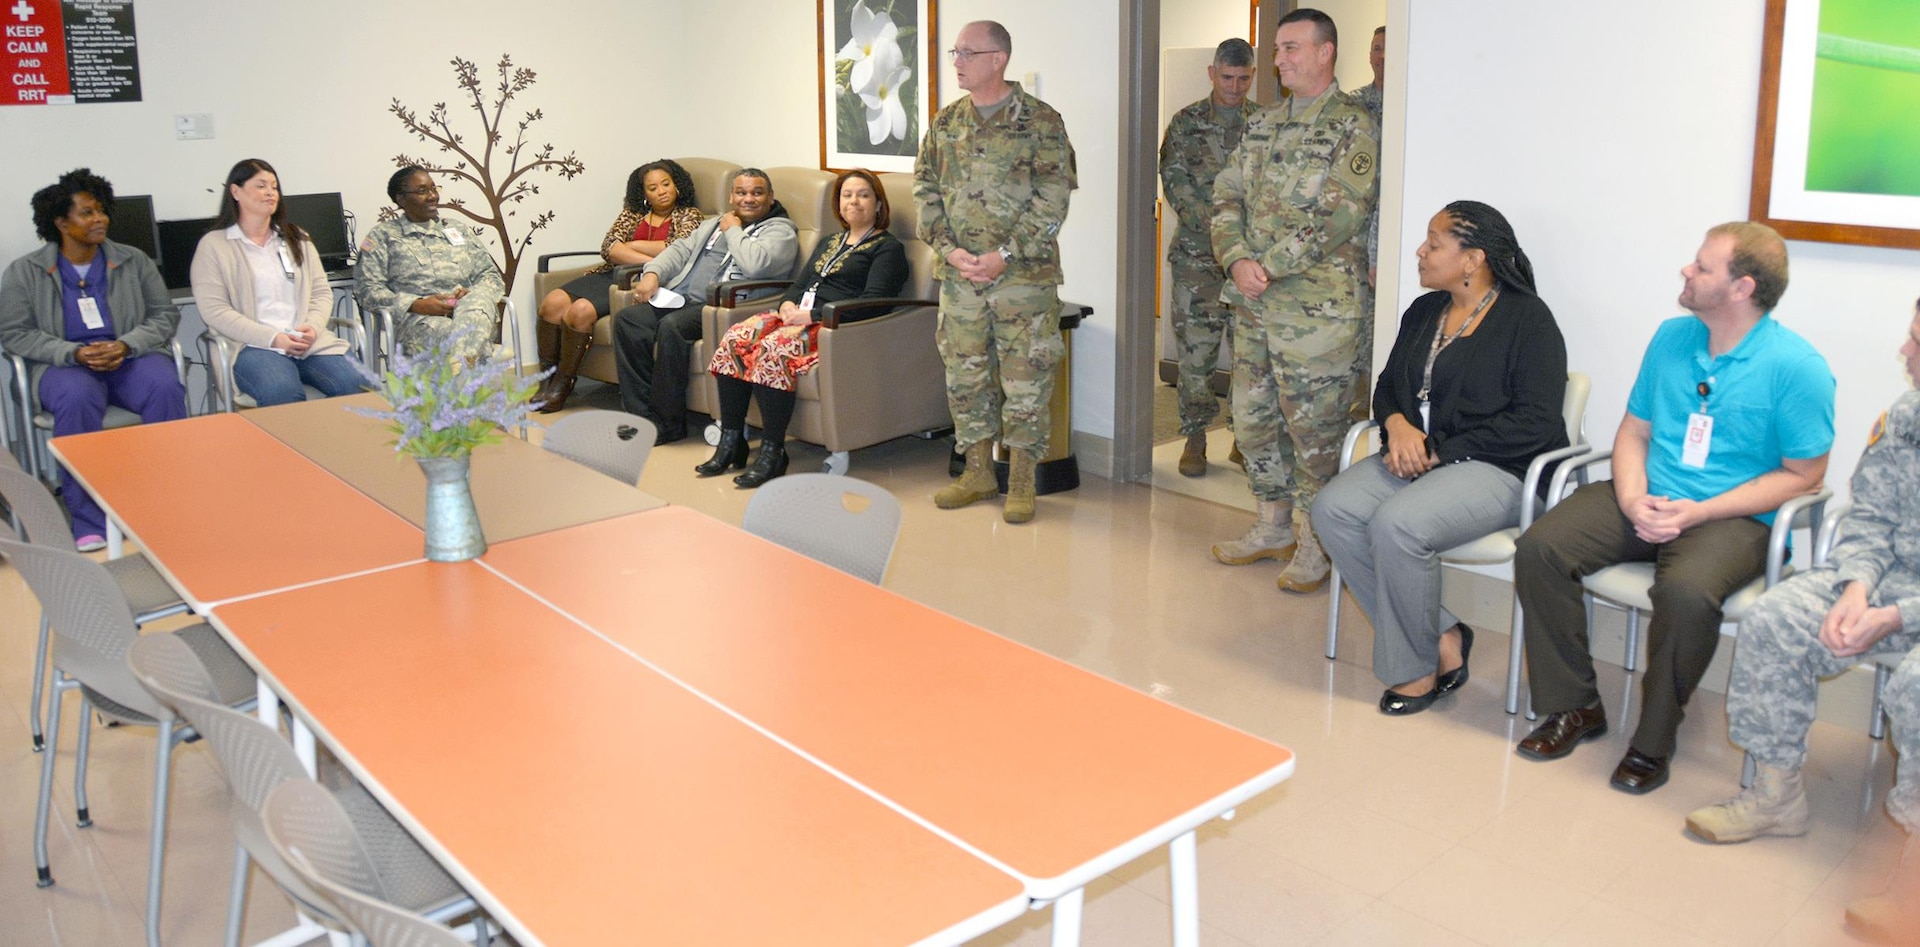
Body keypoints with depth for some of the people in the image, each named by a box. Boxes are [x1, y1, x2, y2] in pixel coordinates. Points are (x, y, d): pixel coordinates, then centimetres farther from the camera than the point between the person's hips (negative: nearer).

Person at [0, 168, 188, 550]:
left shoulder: (134, 261, 10)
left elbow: (166, 315, 7)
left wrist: (126, 345, -13)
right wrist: (74, 353, -16)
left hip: (130, 358, 1)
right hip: (66, 364, -1)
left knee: (165, 388, -33)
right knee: (77, 399, -37)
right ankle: (90, 519, -29)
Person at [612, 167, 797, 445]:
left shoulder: (780, 231, 2)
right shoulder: (716, 223, 28)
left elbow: (755, 264, -18)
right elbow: (682, 249, 23)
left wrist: (733, 231, -3)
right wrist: (653, 273, 4)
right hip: (681, 298, 8)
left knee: (672, 326, -32)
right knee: (626, 319, -12)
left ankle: (668, 423, -20)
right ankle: (642, 415, -14)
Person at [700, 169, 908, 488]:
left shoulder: (887, 248, 4)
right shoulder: (829, 243, 29)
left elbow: (874, 303, -11)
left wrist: (812, 315, -17)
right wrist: (788, 304, 1)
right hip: (798, 316, 8)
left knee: (773, 349, -35)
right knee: (734, 339, -19)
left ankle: (772, 452, -29)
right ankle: (730, 444, -18)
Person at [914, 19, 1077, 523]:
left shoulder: (1041, 121, -5)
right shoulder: (945, 123, 10)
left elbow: (1053, 199, -10)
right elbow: (925, 189, 9)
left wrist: (1004, 256, -16)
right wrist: (949, 249, -7)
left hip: (1025, 275, -5)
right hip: (958, 273, 5)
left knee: (1025, 380, 1)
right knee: (965, 375, 10)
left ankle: (1021, 481, 14)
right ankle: (978, 473, 24)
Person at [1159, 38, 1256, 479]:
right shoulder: (1187, 123, 6)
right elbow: (1174, 181, -3)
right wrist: (1214, 224, -14)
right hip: (1198, 255, -1)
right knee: (1196, 348, 0)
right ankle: (1194, 438, 10)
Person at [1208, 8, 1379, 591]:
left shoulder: (1352, 128, -7)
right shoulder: (1261, 125, 14)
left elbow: (1340, 216, -17)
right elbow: (1226, 197, 9)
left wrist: (1269, 267, -18)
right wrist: (1237, 259, -9)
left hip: (1317, 307, -7)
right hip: (1252, 303, 7)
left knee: (1315, 429, 0)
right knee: (1253, 418, 14)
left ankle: (1315, 543, 12)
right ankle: (1272, 526, 29)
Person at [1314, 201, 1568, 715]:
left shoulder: (1527, 318, -7)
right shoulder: (1424, 311, 16)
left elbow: (1535, 422, -14)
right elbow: (1387, 386, 20)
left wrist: (1441, 453, -17)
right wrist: (1398, 425, -5)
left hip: (1497, 469, -7)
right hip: (1416, 456, 8)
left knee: (1396, 523, -33)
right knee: (1333, 509, -20)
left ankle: (1418, 666, -10)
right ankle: (1442, 637, -11)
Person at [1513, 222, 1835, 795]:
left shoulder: (1796, 367, -8)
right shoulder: (1672, 338, 9)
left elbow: (1802, 475, -7)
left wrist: (1698, 512, -17)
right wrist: (1633, 499, -8)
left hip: (1734, 517, -5)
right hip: (1648, 502, 5)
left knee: (1686, 591, -37)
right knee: (1539, 547, -18)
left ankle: (1654, 740, -13)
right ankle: (1574, 706, -5)